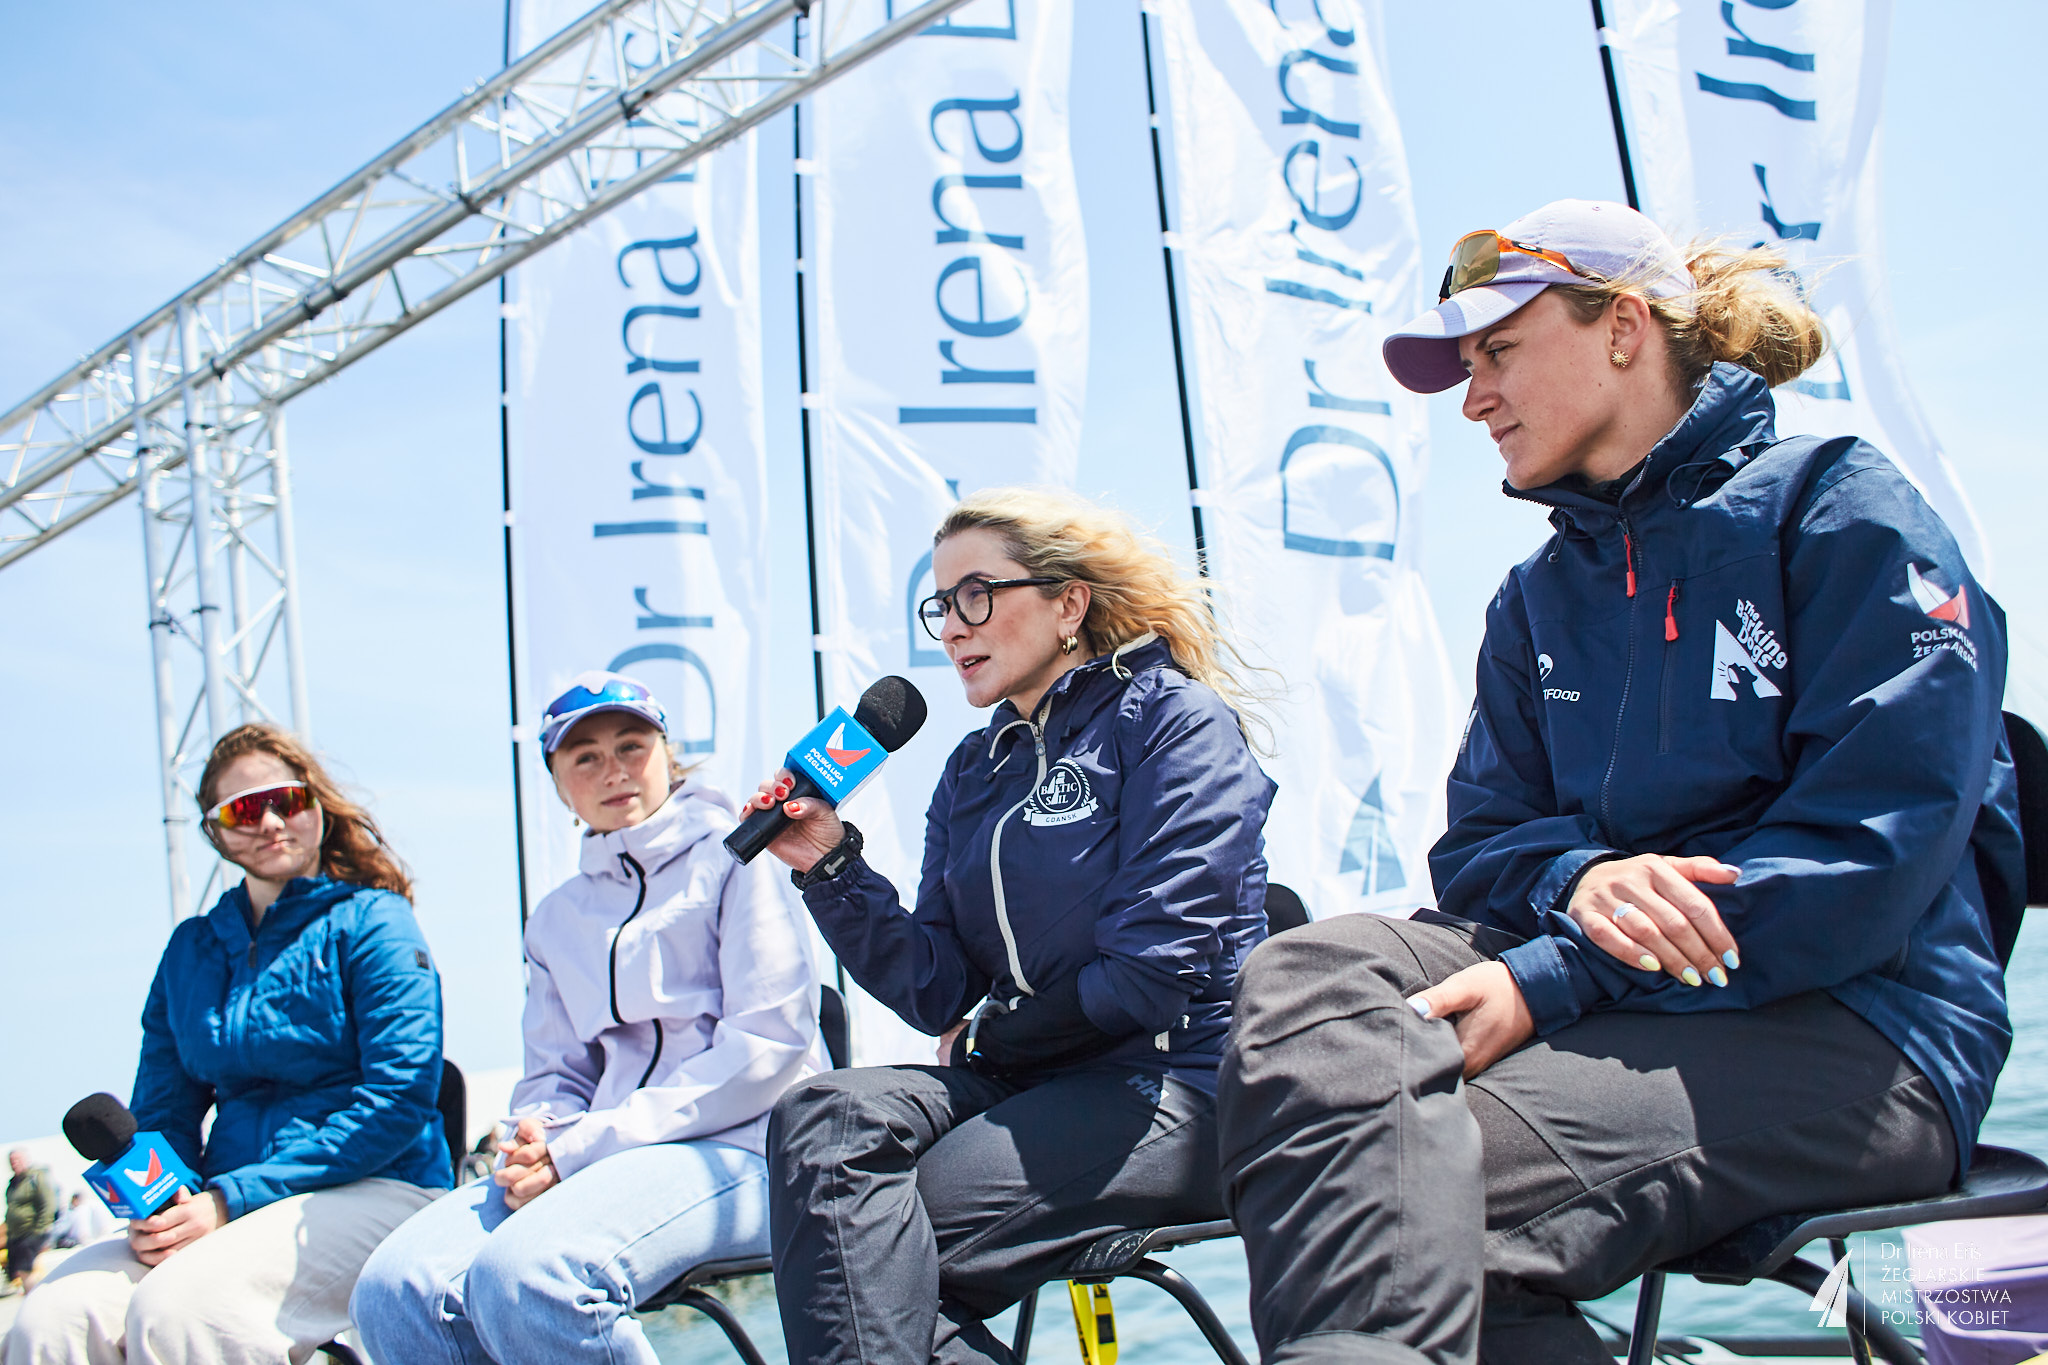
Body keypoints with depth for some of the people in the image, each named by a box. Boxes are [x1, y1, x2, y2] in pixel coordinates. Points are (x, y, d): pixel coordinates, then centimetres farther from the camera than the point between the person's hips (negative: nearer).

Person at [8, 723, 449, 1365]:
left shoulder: (370, 921, 1)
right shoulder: (190, 948, 18)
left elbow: (399, 1096, -10)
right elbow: (162, 1111, 19)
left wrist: (234, 1198, -16)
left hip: (371, 1191, -4)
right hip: (227, 1210, 5)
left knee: (173, 1308, -32)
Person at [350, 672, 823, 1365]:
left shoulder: (732, 859, 5)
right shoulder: (557, 917, 25)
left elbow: (768, 1040, -7)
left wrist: (580, 1147, -11)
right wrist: (537, 1140, -4)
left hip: (736, 1148, -5)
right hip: (603, 1161, 6)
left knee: (522, 1273, -33)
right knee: (393, 1289, -21)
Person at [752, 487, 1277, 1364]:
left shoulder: (1173, 718, -4)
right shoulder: (973, 770, 17)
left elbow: (1158, 972, -14)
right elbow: (937, 996, 8)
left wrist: (993, 1038, -1)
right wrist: (831, 867, -4)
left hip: (1176, 1083, -6)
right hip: (1033, 1082, 7)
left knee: (868, 1257, -26)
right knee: (822, 1119, -24)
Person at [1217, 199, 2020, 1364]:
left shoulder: (1839, 505, 0)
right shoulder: (1538, 598, 20)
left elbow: (1877, 849, -12)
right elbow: (1479, 844, 14)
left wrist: (1549, 984, -19)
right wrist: (1579, 880, -13)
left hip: (1852, 1026, -6)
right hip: (1606, 984, 6)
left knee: (1451, 1178, -35)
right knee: (1306, 975, -26)